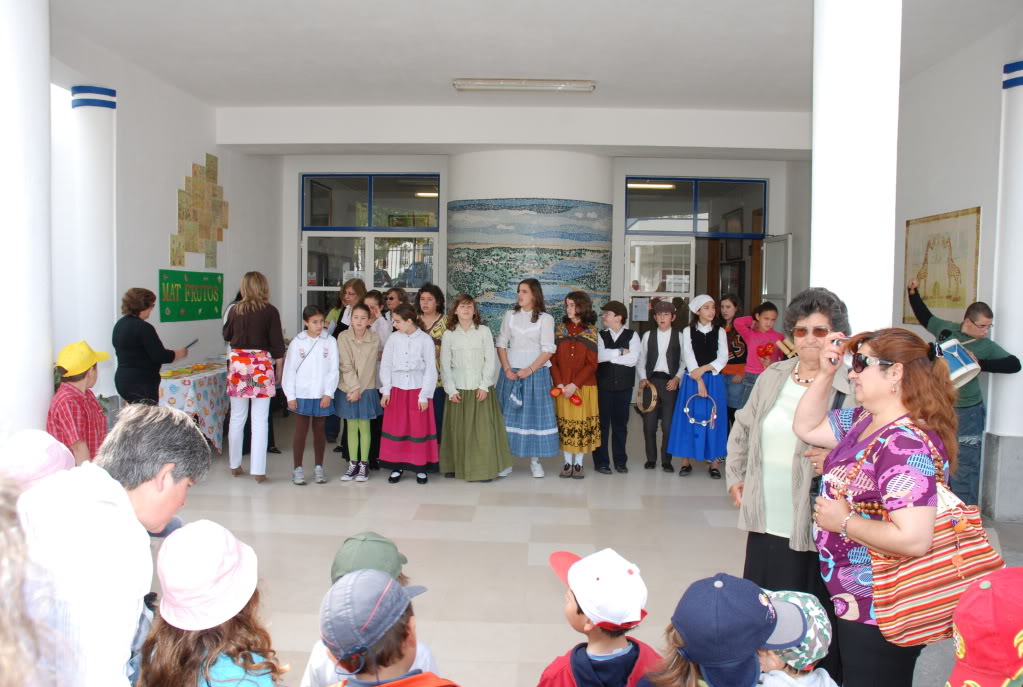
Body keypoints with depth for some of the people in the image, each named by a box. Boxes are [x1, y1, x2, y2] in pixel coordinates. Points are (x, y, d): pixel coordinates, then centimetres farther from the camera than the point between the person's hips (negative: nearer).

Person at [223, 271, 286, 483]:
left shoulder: (235, 310, 2)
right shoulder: (270, 311, -6)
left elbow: (227, 335, 18)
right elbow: (277, 344, -5)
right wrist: (278, 369, 6)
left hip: (237, 363, 3)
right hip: (261, 364, -3)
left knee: (237, 418, 13)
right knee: (259, 421, 0)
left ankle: (235, 465, 23)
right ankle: (258, 470, 0)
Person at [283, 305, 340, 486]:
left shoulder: (330, 342, -1)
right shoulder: (297, 342, -2)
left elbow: (334, 370, -1)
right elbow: (290, 370, 0)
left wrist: (328, 393, -8)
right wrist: (290, 396, -4)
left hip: (322, 395, 1)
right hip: (302, 394, -1)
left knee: (319, 430, 10)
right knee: (301, 430, 5)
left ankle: (319, 467, 21)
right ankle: (297, 468, 15)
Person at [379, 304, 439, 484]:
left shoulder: (425, 339, -7)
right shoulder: (393, 338, 0)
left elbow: (430, 369, -5)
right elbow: (385, 365, 5)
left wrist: (424, 395, -7)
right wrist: (386, 391, 1)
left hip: (418, 390, -2)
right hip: (397, 389, 2)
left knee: (420, 429, 4)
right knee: (396, 428, 7)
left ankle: (421, 467, 15)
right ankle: (397, 467, 18)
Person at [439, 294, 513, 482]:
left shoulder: (484, 331, 0)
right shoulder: (448, 334, 4)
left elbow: (490, 360, -2)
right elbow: (445, 365, 4)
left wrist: (484, 386, -9)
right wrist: (451, 390, -4)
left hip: (480, 389, -1)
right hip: (458, 389, 1)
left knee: (482, 429, -2)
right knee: (458, 429, 5)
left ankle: (483, 469, 3)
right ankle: (456, 466, 17)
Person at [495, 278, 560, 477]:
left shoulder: (545, 319, -2)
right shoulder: (510, 315, 7)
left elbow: (548, 350, -6)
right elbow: (501, 344, 5)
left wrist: (529, 370, -15)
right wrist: (507, 369, -8)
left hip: (535, 372, -2)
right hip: (511, 372, 2)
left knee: (535, 414, 1)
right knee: (508, 415, 3)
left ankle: (535, 461, 11)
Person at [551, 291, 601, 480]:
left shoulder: (591, 331, -1)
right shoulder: (559, 329, 6)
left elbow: (592, 363, -6)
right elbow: (553, 360, 3)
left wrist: (575, 385, -14)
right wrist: (559, 383, -10)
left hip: (584, 386, -2)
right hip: (562, 387, 2)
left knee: (582, 423, 2)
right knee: (565, 423, 5)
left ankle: (578, 463, 13)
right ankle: (568, 463, 15)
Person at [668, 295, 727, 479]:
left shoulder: (720, 331, 6)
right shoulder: (688, 331, 3)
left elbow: (723, 358, -2)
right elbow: (688, 357, -6)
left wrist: (704, 369, -16)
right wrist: (699, 381, -14)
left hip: (714, 380, 1)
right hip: (692, 380, -1)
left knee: (713, 420, 2)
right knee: (689, 419, 0)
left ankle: (714, 462, 8)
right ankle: (686, 461, 8)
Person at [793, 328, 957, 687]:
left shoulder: (907, 444, -28)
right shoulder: (864, 421, 1)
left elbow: (914, 539, -36)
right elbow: (806, 427, 13)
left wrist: (843, 521, -21)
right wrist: (825, 373, 1)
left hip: (878, 615, -9)